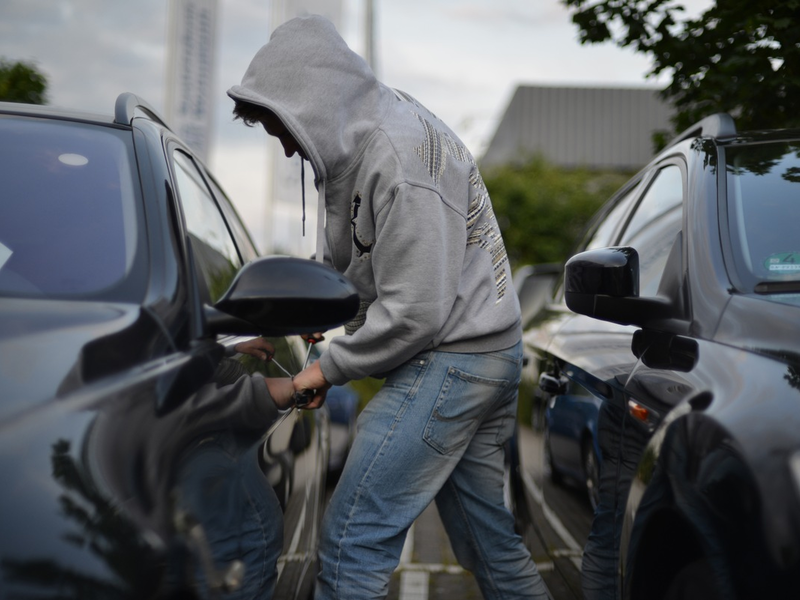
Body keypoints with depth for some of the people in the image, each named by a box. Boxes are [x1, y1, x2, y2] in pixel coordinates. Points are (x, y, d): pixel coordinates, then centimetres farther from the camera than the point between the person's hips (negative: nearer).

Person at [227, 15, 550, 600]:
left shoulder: (397, 158, -22)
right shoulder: (360, 138, 10)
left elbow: (414, 311, -23)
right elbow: (339, 259, 19)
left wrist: (330, 367, -11)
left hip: (451, 361, -10)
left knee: (353, 540, -8)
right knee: (491, 540, 16)